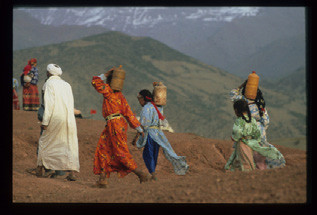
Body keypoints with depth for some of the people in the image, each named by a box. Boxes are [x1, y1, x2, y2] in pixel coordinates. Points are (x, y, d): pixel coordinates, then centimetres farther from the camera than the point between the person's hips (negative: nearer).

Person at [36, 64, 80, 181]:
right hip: (69, 118, 4)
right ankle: (71, 173, -6)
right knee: (70, 144, 3)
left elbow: (49, 104, -11)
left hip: (56, 118, -4)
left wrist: (45, 122, -12)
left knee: (44, 141, 12)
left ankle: (40, 169, 17)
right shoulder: (67, 85, 16)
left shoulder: (49, 83, -2)